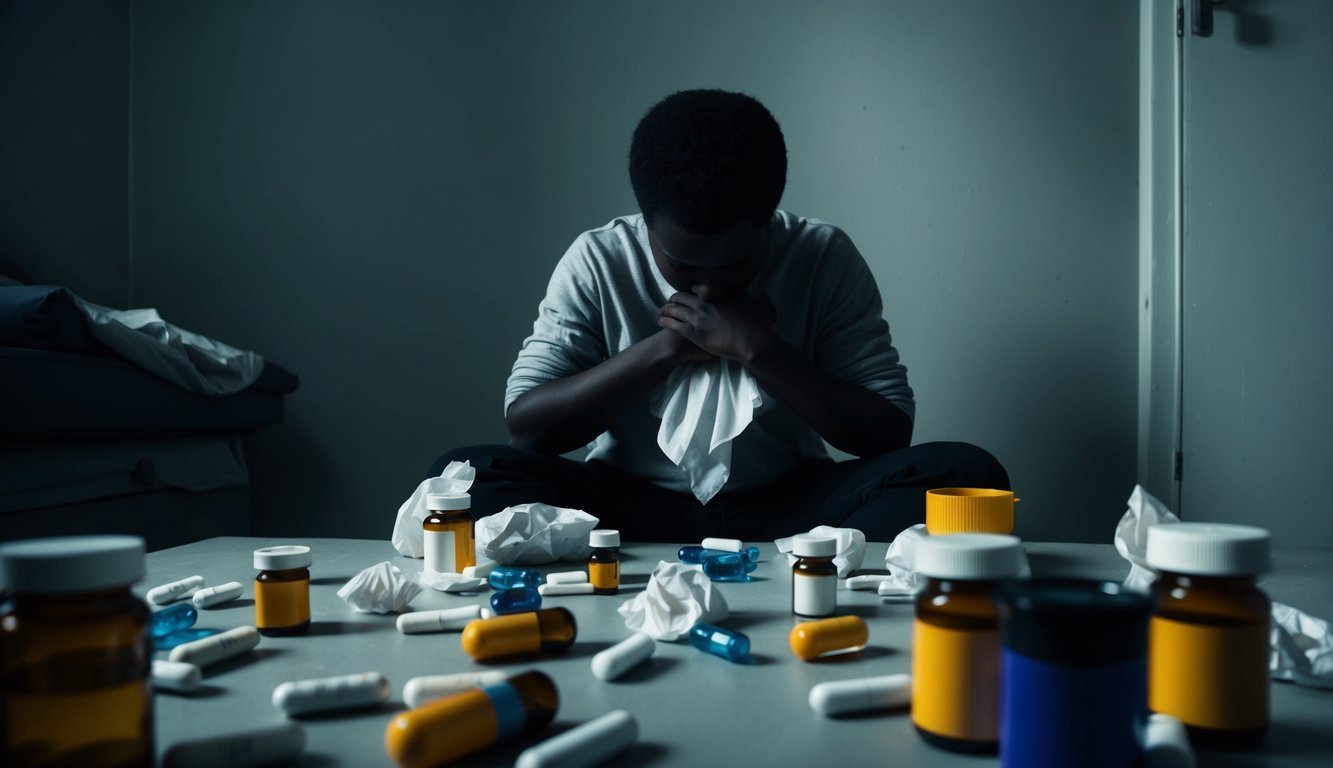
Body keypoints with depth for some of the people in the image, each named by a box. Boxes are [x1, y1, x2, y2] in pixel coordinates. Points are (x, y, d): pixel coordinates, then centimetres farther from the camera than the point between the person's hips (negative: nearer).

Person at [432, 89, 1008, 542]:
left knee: (967, 473, -23)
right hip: (636, 509, 1)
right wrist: (668, 346, -21)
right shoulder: (598, 261, -7)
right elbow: (526, 424, -11)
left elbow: (889, 433, -9)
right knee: (465, 474, -27)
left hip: (785, 508, 0)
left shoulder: (825, 259, -7)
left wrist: (757, 348, -21)